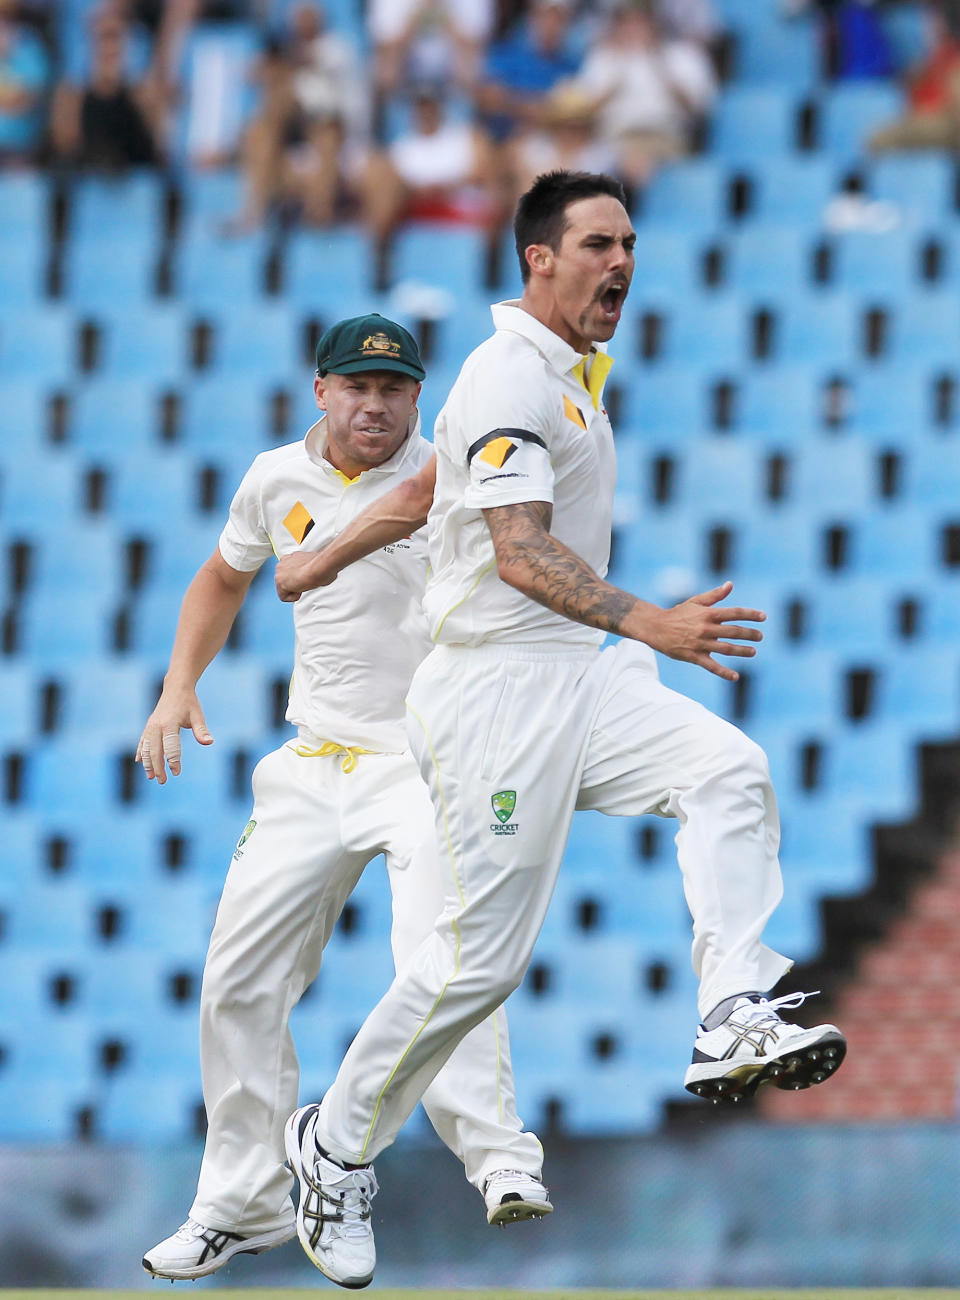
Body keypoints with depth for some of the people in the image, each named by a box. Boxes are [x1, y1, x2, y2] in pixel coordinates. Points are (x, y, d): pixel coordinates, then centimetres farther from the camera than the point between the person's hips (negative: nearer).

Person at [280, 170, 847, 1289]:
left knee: (729, 772, -18)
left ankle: (735, 1023, -29)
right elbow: (523, 553, -26)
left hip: (586, 678, 9)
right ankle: (336, 1144, 10)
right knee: (482, 955, -7)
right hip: (497, 691, -9)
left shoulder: (571, 372, 18)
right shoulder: (507, 377, -14)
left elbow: (432, 480, 30)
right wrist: (649, 624, -39)